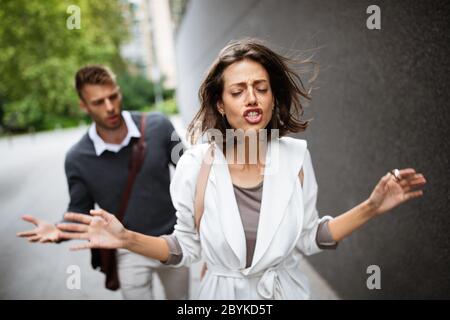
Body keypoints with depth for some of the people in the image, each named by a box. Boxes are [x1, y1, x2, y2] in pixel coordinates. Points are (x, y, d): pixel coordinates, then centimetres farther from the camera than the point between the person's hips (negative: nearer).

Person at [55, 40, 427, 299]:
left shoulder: (296, 156, -12)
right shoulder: (194, 164, -17)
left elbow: (309, 238, -3)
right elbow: (187, 247, -5)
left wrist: (371, 207, -10)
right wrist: (128, 239, -20)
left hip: (285, 290, 1)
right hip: (224, 294, -1)